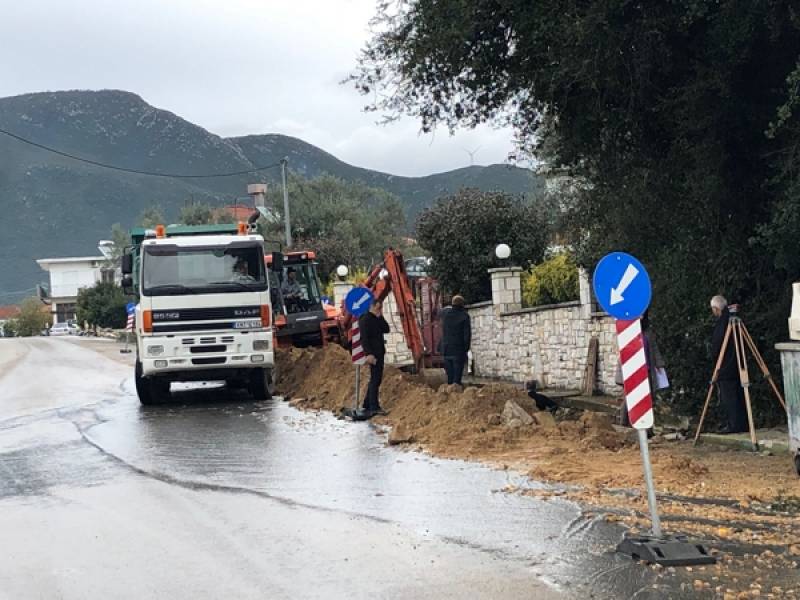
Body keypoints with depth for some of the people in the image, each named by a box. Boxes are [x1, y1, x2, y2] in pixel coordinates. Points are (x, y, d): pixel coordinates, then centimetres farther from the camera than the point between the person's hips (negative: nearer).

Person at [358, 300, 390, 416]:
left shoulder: (378, 319, 16)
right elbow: (364, 338, -18)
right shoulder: (365, 319, -11)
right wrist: (369, 353, -25)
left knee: (376, 379, 12)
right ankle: (374, 407, -13)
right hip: (373, 354, -9)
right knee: (375, 379, -11)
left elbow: (386, 329, 7)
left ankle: (367, 405, 20)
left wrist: (381, 317, -1)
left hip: (379, 353, 9)